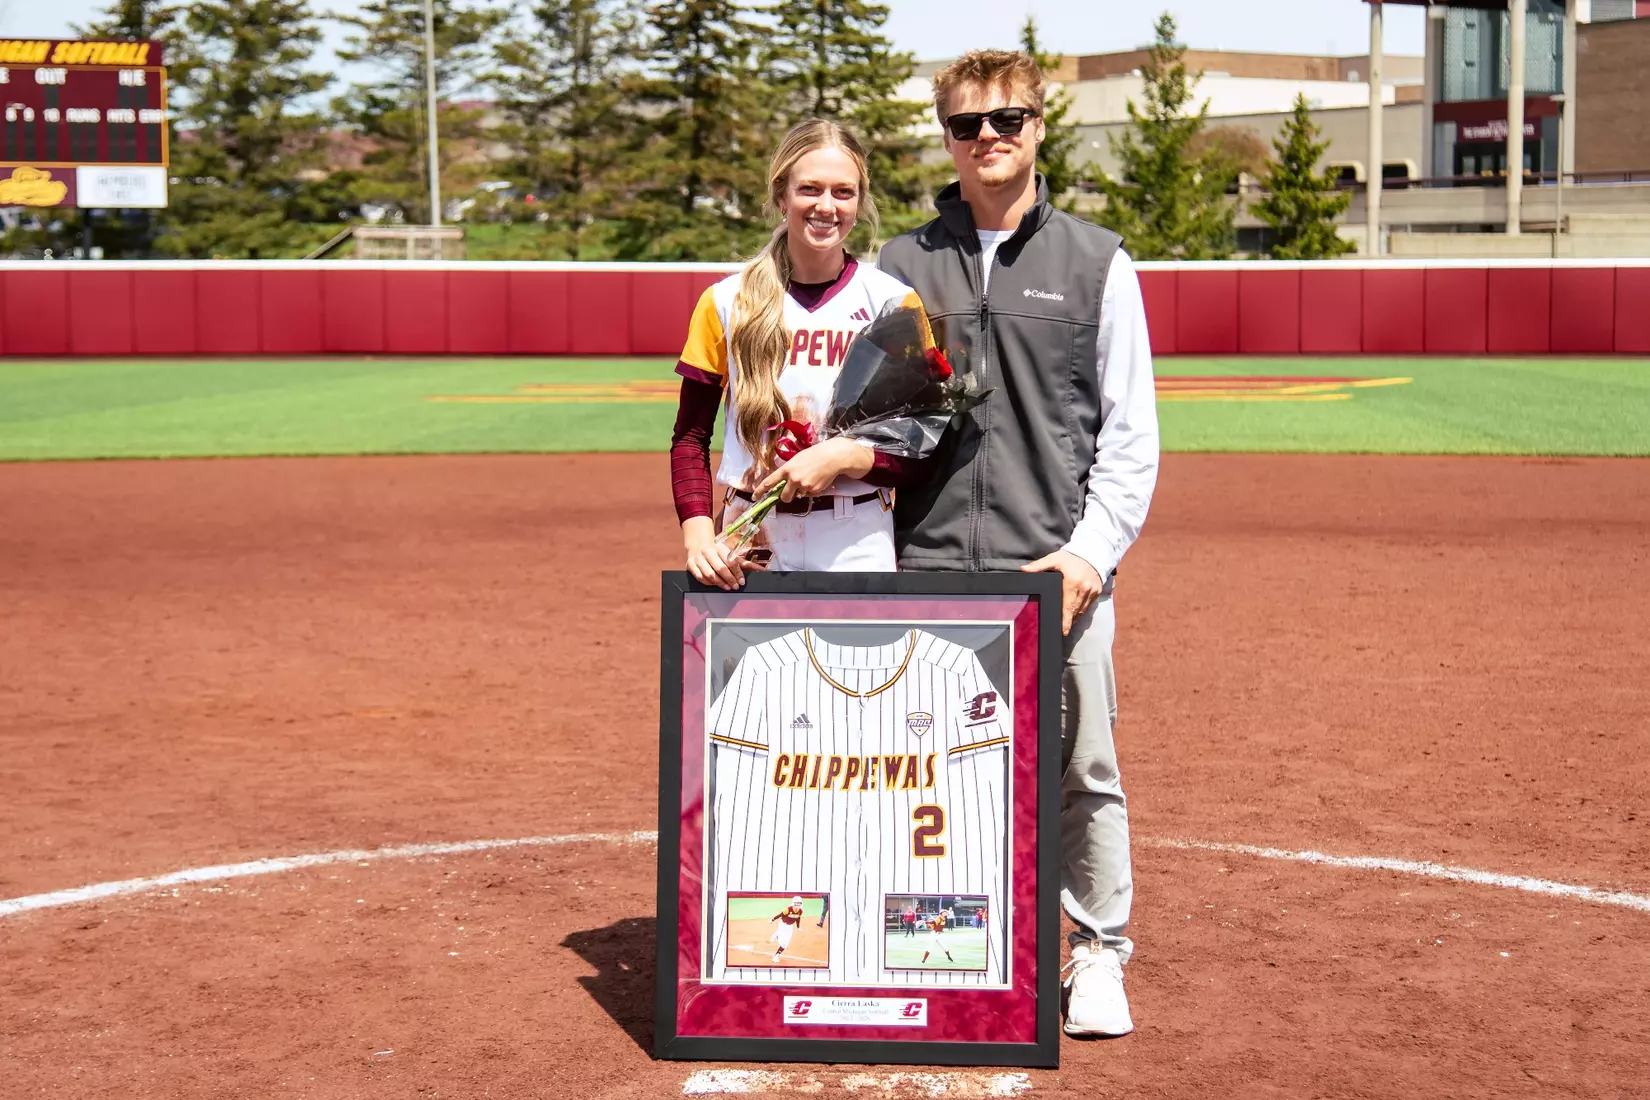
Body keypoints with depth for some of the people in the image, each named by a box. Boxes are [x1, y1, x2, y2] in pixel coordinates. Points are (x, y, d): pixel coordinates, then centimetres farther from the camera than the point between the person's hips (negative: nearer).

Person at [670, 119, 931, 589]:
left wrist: (844, 457, -16)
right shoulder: (725, 303, 4)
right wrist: (698, 532, -6)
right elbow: (691, 437, 8)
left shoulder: (894, 302, 0)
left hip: (859, 549, -1)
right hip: (749, 548, 1)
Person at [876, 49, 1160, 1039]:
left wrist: (1091, 551, -7)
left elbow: (1131, 430, 4)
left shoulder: (1097, 262, 6)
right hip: (928, 568, 1)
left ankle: (1098, 955, 19)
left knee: (1084, 771, 4)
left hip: (1061, 566, -1)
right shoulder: (902, 266, 10)